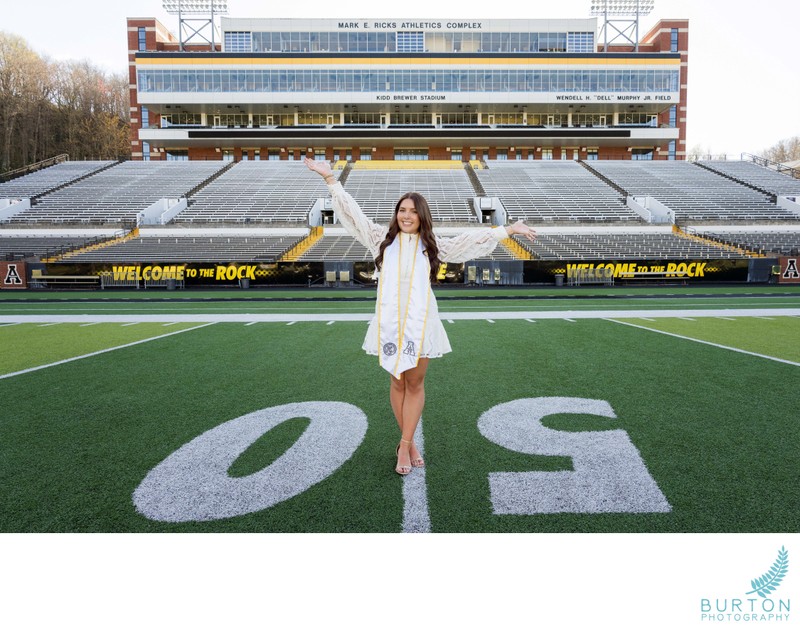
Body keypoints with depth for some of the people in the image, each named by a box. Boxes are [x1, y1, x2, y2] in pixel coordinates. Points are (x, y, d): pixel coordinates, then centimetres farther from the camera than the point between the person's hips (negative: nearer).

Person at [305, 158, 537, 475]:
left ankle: (405, 446, 11)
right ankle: (409, 443, 21)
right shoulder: (383, 237, 11)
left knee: (415, 383, 2)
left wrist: (509, 230, 9)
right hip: (390, 321, 0)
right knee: (397, 382, 7)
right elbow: (353, 213, 9)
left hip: (420, 321, 0)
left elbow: (472, 239, 12)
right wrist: (331, 179, 4)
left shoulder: (432, 245, 12)